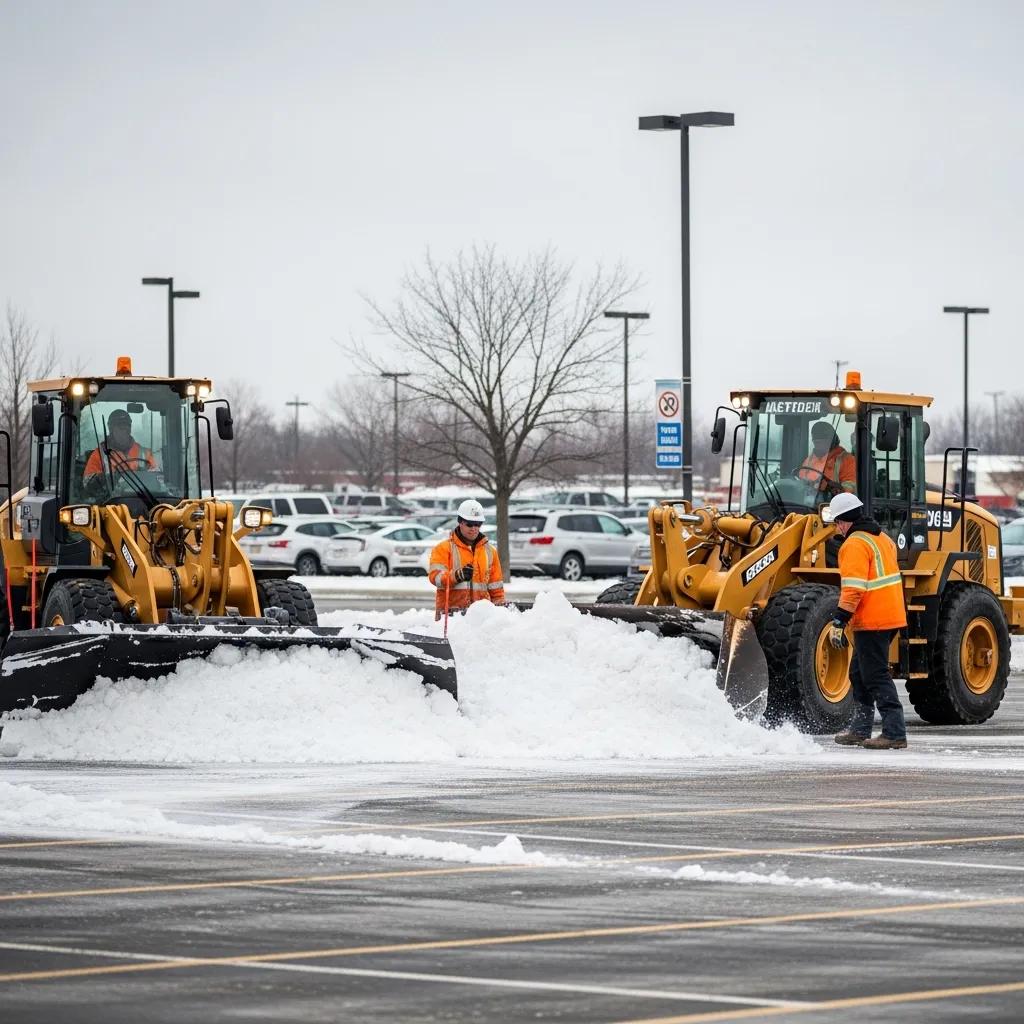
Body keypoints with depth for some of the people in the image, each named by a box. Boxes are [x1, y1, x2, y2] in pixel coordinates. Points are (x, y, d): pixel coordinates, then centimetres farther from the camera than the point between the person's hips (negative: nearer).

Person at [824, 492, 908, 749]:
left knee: (876, 676, -7)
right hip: (891, 616, 10)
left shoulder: (855, 545, -15)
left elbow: (853, 589, -23)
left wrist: (839, 623, -22)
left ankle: (894, 733, -12)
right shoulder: (881, 538, 16)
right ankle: (860, 729, 25)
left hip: (871, 622, -10)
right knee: (860, 673, 19)